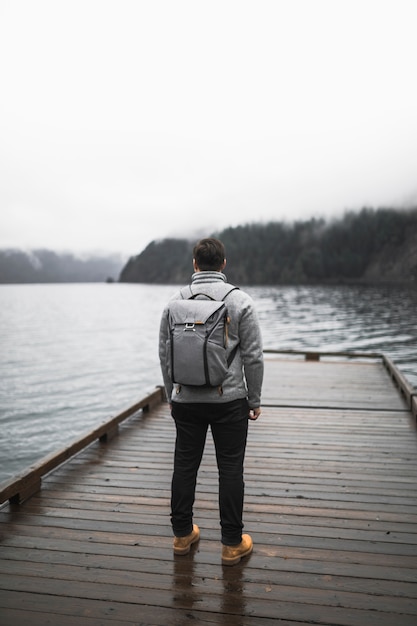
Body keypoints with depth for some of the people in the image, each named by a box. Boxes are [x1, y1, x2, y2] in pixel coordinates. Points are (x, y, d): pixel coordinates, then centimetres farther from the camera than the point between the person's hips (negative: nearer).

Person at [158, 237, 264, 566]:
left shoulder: (175, 301, 1)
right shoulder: (240, 301, -7)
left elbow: (165, 354, 6)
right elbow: (253, 356, -8)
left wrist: (172, 396, 17)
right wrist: (255, 400, 3)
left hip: (186, 400, 3)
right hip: (229, 400, -3)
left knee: (184, 466, 13)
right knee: (230, 470, 6)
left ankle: (183, 535, 27)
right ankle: (233, 544, 15)